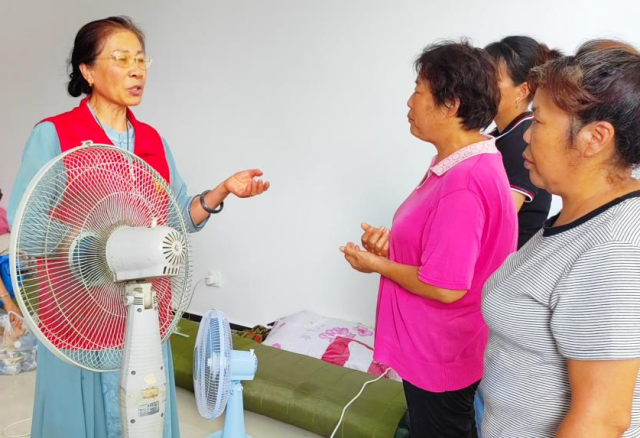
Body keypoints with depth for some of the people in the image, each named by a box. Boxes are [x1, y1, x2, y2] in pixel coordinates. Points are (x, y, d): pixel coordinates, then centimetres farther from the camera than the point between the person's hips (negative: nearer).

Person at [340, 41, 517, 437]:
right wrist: (392, 241, -4)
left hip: (442, 356, -9)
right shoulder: (464, 162, 3)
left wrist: (378, 264, -15)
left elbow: (446, 287, -29)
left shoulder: (463, 185, -30)